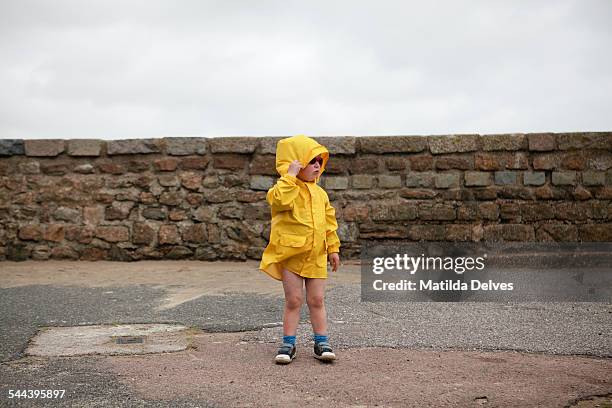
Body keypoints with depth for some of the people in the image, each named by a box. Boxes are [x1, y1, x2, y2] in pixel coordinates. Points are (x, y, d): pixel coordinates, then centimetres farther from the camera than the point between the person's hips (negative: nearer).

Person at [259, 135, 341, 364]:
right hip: (291, 255, -4)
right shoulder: (286, 188, -7)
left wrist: (333, 248, 14)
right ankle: (288, 344, 12)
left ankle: (321, 342, 17)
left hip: (316, 257, 5)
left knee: (317, 301, 8)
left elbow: (329, 222, 17)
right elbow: (281, 200, -32)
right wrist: (290, 176, -26)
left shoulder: (320, 193, 11)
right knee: (293, 301, 2)